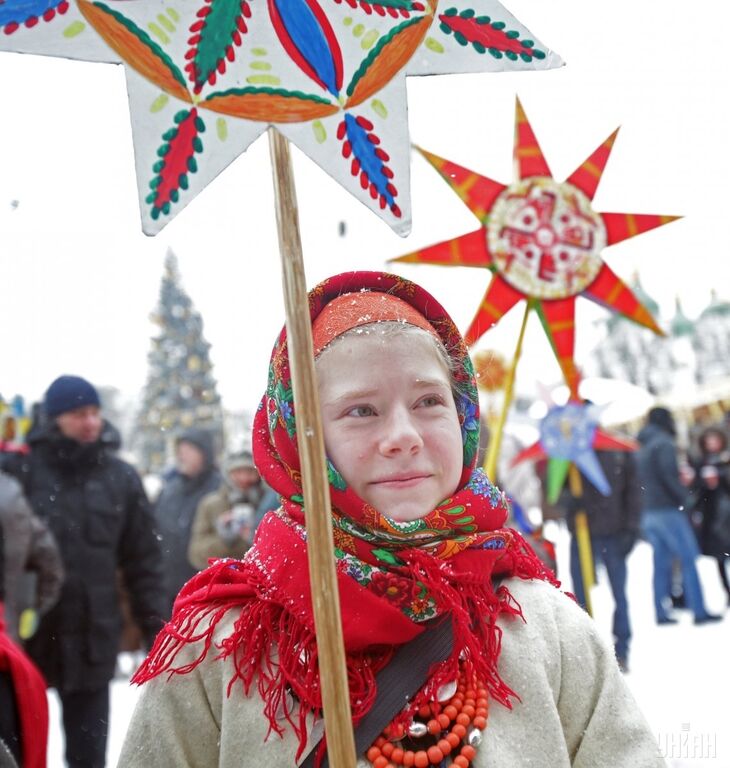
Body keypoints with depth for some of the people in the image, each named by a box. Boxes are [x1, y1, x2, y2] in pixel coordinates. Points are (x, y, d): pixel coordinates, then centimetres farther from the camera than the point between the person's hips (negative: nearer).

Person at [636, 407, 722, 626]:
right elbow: (668, 474, -19)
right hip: (668, 509, -8)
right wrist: (683, 497, -12)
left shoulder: (641, 449, 18)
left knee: (661, 563, 9)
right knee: (688, 559, -5)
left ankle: (661, 613, 6)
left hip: (647, 513, 8)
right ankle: (698, 610, -8)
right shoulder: (664, 444, -8)